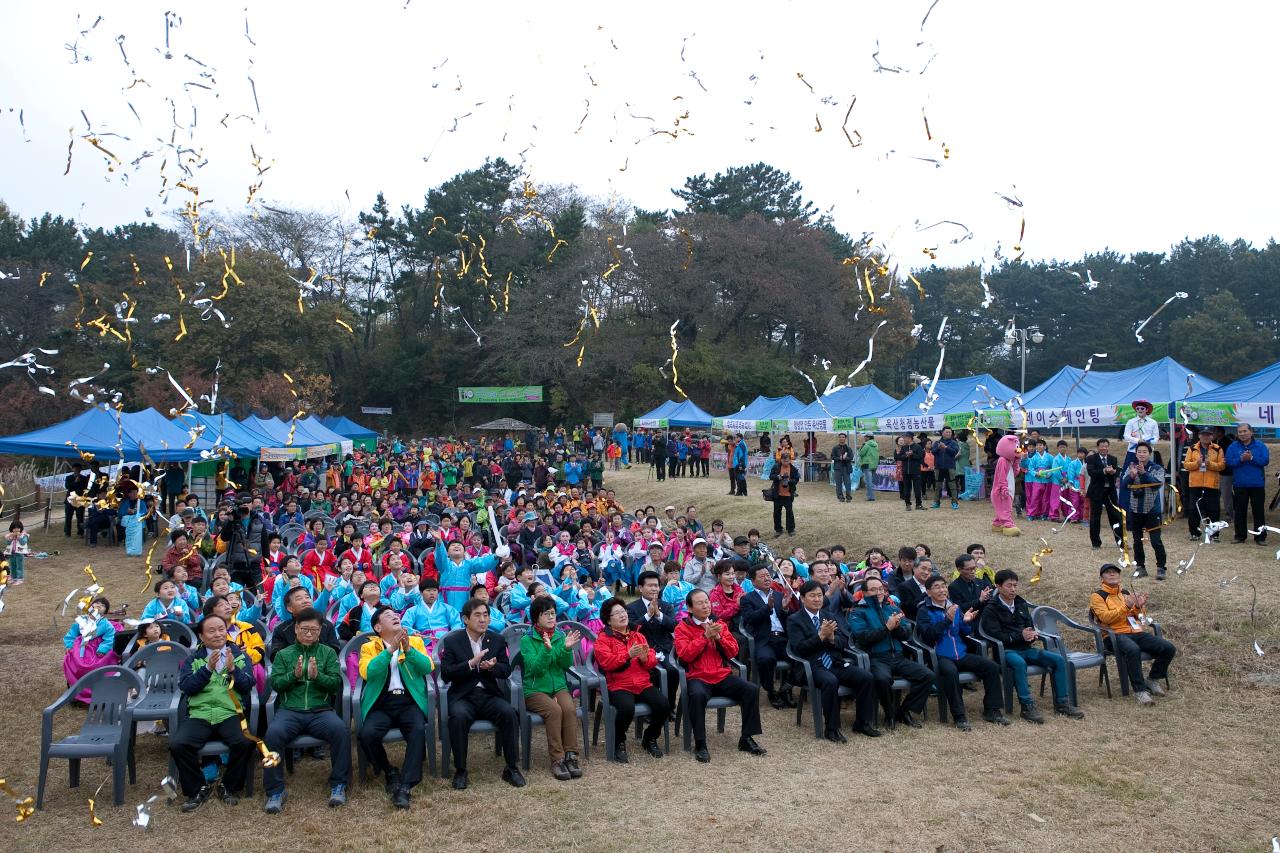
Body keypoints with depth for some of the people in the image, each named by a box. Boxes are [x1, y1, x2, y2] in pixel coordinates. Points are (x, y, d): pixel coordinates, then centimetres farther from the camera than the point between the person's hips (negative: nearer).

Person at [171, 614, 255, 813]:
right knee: (177, 744, -27)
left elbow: (248, 686, 3)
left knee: (245, 743, -29)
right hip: (199, 715, 1)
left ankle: (229, 786, -1)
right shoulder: (193, 659, 14)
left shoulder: (240, 655, 13)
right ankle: (198, 788, -2)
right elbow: (185, 687, -1)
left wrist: (233, 668, -14)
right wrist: (208, 668, -14)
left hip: (230, 714, -1)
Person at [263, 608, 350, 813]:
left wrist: (317, 676, -15)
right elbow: (275, 684, 5)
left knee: (341, 730, -31)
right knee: (273, 733, -32)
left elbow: (336, 683, 3)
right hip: (289, 710, 0)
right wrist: (294, 674, -13)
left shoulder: (328, 653, 14)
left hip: (320, 710, 0)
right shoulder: (283, 654, 16)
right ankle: (275, 791, -15)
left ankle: (338, 785, -14)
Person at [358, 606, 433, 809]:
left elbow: (428, 667, -1)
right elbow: (367, 672, -8)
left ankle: (405, 786, -24)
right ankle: (389, 772, 1)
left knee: (418, 730, -30)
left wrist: (408, 650, -15)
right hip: (381, 703, 0)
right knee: (367, 734, -28)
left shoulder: (415, 641, 15)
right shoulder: (369, 647, 12)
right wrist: (389, 650, -16)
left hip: (409, 701, 0)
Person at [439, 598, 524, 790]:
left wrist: (493, 666, -15)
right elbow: (445, 674, -7)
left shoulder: (497, 640, 9)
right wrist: (471, 664, -20)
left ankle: (512, 768, -13)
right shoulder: (451, 641, 1)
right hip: (463, 696, -2)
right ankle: (460, 770, -17)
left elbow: (506, 671, 8)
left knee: (509, 713, -27)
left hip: (490, 694, 2)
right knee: (459, 717, -34)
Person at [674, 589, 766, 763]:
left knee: (752, 690, -17)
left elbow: (733, 652, 9)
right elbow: (685, 655, -11)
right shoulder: (682, 628, 3)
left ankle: (746, 739, -4)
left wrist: (718, 637, -8)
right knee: (697, 695, -37)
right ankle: (700, 744, -22)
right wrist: (705, 636, -15)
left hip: (722, 675, 4)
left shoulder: (719, 624, 14)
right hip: (698, 677, -4)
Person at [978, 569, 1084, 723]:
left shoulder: (1022, 604, 17)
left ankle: (1062, 703, -2)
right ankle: (1027, 707, -30)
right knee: (1019, 663, -39)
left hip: (1025, 649, 7)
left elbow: (1030, 627, 16)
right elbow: (996, 635, -13)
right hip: (1006, 651, -7)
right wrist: (1020, 636, -22)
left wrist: (1032, 636, -9)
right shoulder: (990, 610, -4)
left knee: (1058, 660, -11)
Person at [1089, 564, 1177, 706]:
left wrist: (1138, 607, -3)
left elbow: (1138, 617, 21)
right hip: (1114, 635, -6)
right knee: (1133, 650, -39)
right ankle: (1140, 690, -28)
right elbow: (1105, 618, -12)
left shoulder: (1126, 593, 22)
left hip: (1136, 633, 6)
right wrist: (1127, 606, -21)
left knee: (1168, 648, -14)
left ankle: (1153, 679, 8)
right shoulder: (1097, 596, 4)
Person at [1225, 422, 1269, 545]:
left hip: (1257, 484, -1)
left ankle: (1260, 536, 9)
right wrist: (1241, 459, -19)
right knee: (1240, 511, 7)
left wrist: (1251, 458, -20)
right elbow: (1229, 462, -5)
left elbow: (1265, 461, -9)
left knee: (1258, 511, 3)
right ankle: (1240, 535, 15)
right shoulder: (1233, 447, 4)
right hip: (1239, 485, 1)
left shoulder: (1260, 446, 2)